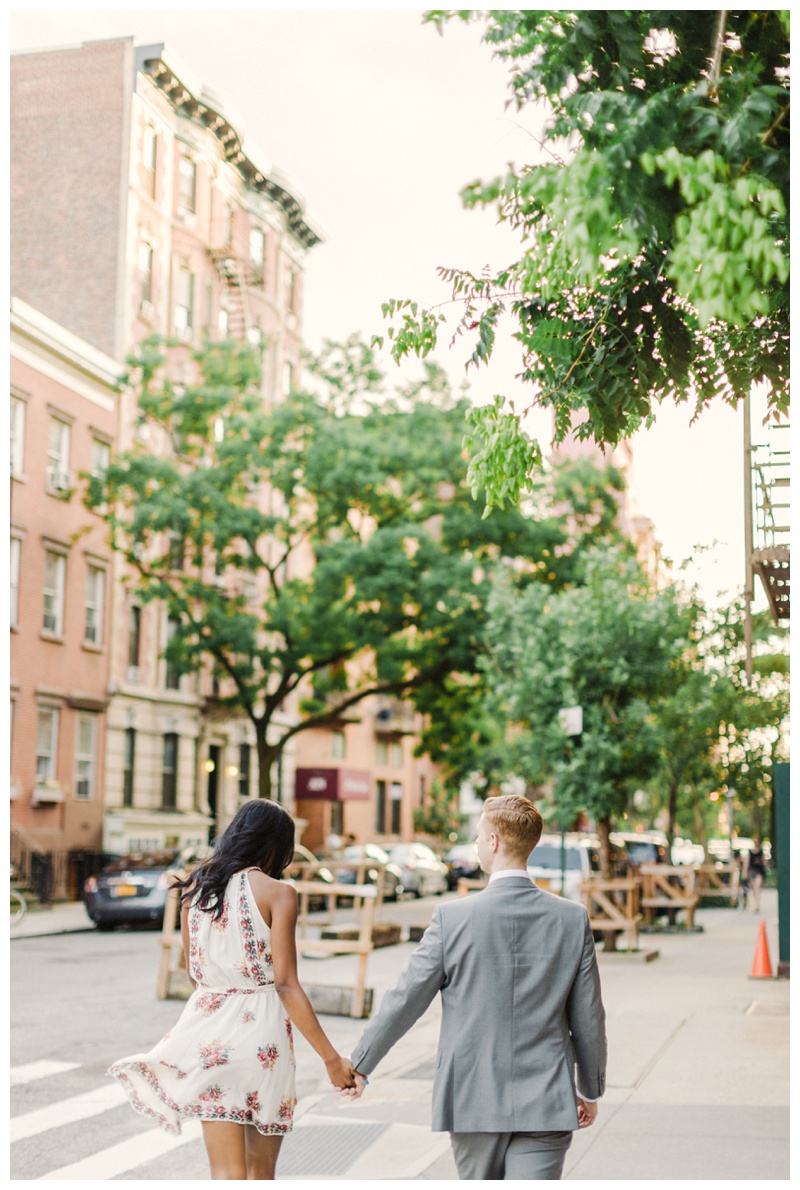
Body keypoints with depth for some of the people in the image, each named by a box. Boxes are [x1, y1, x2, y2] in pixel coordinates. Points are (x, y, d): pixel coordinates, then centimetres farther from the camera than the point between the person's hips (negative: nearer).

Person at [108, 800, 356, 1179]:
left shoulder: (194, 888, 6)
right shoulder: (277, 893, -8)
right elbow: (286, 985, -13)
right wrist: (331, 1058, -10)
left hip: (208, 1027, 3)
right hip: (260, 1030, -3)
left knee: (227, 1173, 3)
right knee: (261, 1168, 16)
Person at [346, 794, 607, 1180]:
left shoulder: (453, 917, -10)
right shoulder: (573, 919, -4)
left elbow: (404, 1000, -4)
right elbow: (588, 1018, 2)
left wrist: (360, 1063, 10)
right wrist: (590, 1089, 17)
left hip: (472, 1101, 0)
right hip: (546, 1105, 0)